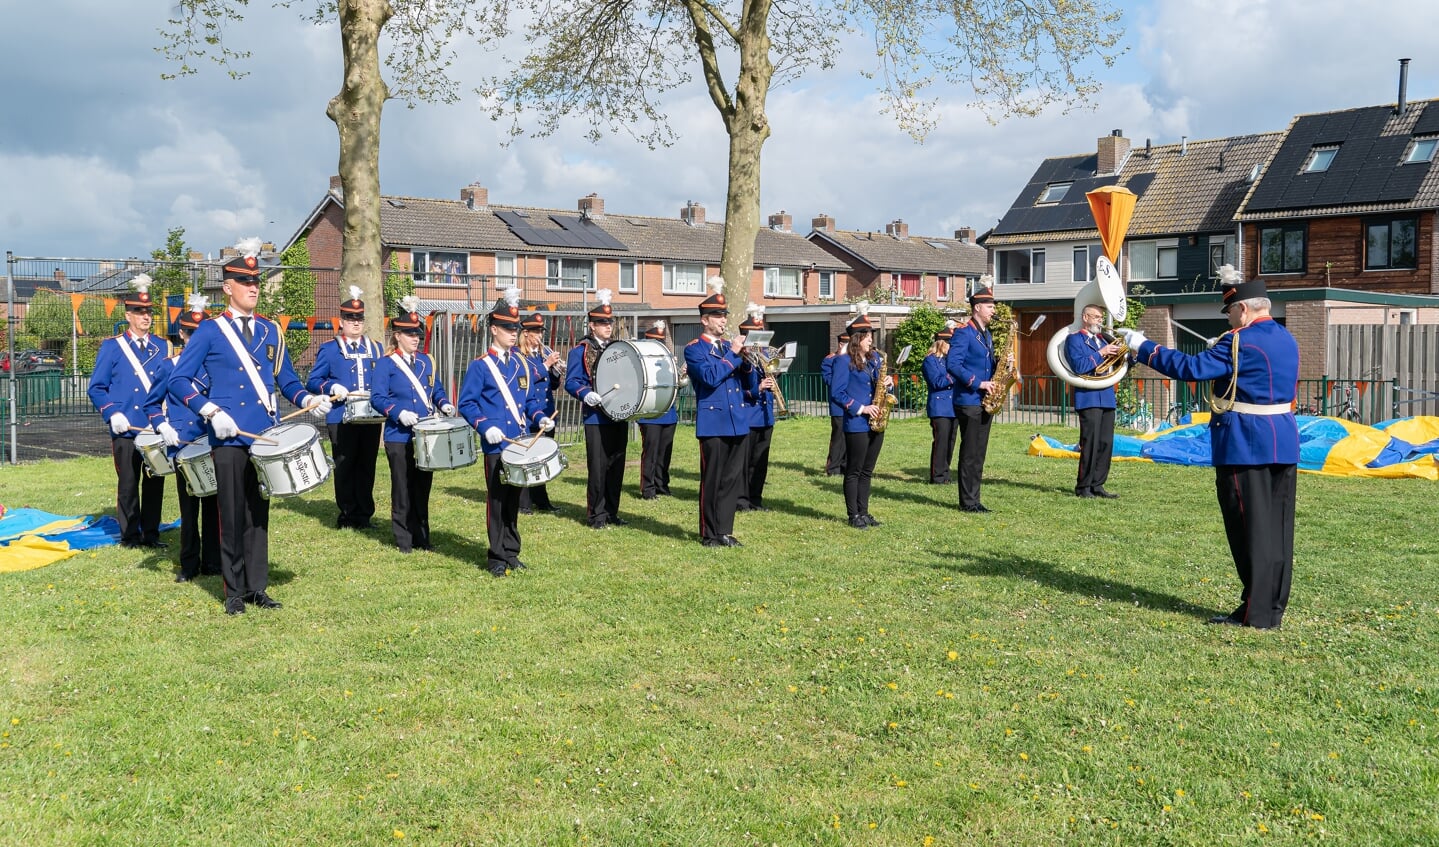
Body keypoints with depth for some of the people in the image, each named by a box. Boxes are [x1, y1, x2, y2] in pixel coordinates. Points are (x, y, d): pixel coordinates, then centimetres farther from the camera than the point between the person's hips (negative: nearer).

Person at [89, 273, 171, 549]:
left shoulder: (162, 347, 10)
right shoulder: (111, 347, 2)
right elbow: (97, 387, 2)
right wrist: (112, 414, -12)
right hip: (126, 430, -2)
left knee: (155, 482, 5)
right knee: (128, 484, 4)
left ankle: (151, 533, 15)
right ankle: (130, 534, 13)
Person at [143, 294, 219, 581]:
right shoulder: (170, 366, 4)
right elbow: (151, 404, 12)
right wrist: (163, 428, -3)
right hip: (183, 446, 0)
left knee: (213, 503, 4)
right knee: (189, 507, 5)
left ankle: (213, 562, 13)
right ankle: (189, 565, 14)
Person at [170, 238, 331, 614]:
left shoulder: (271, 332, 12)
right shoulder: (209, 332, 0)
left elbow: (286, 380, 15)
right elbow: (178, 381, -3)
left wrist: (309, 399, -5)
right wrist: (212, 412, -16)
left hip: (266, 438, 4)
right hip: (229, 438, -4)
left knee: (259, 513, 9)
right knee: (232, 517, 1)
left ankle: (258, 587, 16)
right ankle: (234, 591, 12)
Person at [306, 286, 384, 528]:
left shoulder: (376, 349, 14)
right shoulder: (329, 349, 4)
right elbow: (313, 381, 2)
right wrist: (332, 387, -17)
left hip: (372, 417, 3)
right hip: (341, 418, -3)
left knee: (367, 467, 7)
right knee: (345, 467, 2)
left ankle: (365, 515, 15)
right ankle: (348, 515, 10)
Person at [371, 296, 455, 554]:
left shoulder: (426, 361, 11)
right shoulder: (386, 364, -5)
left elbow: (436, 389, 18)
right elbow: (377, 397, -11)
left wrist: (444, 404, -3)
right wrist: (399, 413, -25)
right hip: (399, 437, -5)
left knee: (423, 488, 10)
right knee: (403, 491, 2)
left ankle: (422, 538, 19)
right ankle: (404, 540, 11)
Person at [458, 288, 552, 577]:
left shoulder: (524, 364, 11)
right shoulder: (480, 366, -5)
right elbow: (466, 403, -7)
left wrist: (540, 417, -2)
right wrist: (485, 427, -20)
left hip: (521, 444, 5)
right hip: (496, 445, -5)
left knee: (514, 500, 12)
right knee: (497, 501, -1)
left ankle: (511, 552, 21)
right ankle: (497, 557, 8)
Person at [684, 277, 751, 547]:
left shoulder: (730, 347, 16)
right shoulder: (694, 349, -3)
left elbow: (746, 383, 15)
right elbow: (710, 377, -20)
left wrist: (747, 358, -2)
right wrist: (733, 353, -15)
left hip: (737, 421, 6)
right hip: (713, 422, -6)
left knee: (733, 479, 7)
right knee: (711, 481, -1)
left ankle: (724, 531, 16)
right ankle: (709, 534, 8)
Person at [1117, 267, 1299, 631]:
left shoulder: (1240, 343, -14)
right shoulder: (1287, 339, 13)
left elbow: (1190, 367, -17)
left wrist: (1143, 347, -9)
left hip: (1247, 446, -8)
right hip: (1284, 443, 8)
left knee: (1251, 529, -2)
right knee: (1278, 528, 10)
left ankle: (1256, 612, 3)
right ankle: (1274, 609, 17)